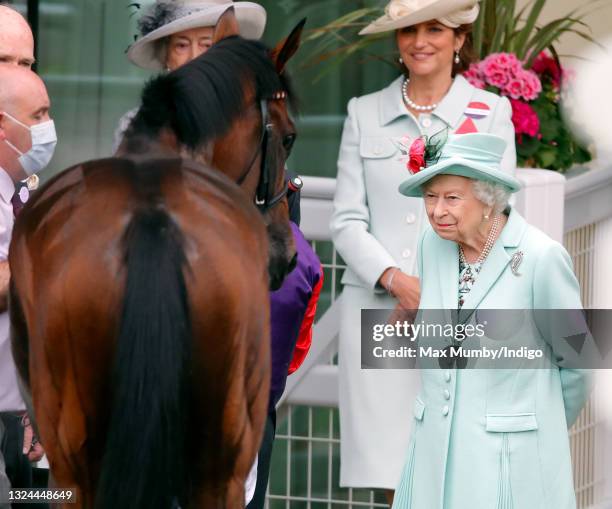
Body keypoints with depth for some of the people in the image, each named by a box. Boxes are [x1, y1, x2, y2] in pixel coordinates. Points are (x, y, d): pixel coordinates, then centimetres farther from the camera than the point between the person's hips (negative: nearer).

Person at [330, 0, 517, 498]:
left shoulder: (490, 113, 8)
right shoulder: (365, 113, 12)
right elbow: (347, 220, 6)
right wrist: (396, 280, -10)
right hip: (375, 308, 1)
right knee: (390, 471, -2)